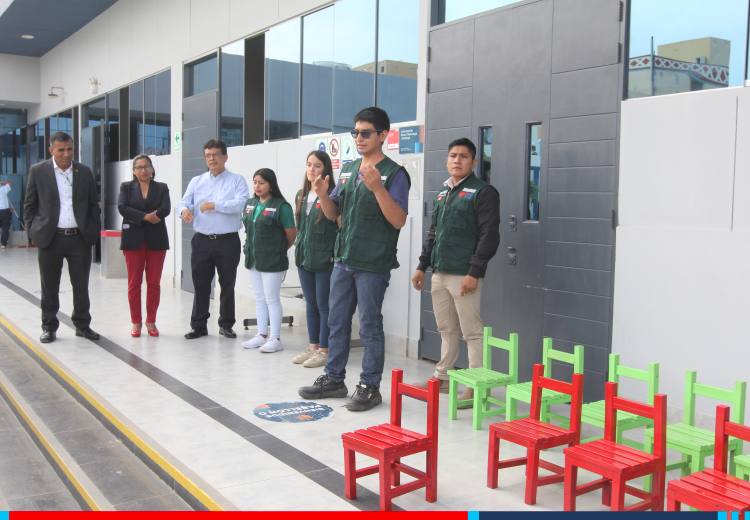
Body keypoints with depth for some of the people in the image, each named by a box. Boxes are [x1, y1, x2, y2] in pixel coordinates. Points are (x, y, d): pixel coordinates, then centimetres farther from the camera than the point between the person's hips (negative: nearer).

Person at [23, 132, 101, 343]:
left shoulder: (84, 172, 7)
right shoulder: (38, 171, 2)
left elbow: (93, 204, 13)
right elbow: (29, 205, 7)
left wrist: (93, 231, 6)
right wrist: (33, 231, -1)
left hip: (80, 238, 2)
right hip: (50, 238, -1)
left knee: (81, 285, 8)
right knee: (49, 286, 7)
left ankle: (82, 324, 20)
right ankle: (49, 327, 20)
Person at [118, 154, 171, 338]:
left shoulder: (162, 188, 10)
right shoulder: (126, 187, 10)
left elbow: (165, 209, -7)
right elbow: (122, 207, -7)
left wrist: (137, 218, -12)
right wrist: (146, 217, -17)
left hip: (156, 240, 0)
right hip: (133, 240, 0)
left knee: (154, 283, 2)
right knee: (134, 283, 1)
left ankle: (151, 321, 12)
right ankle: (136, 322, 10)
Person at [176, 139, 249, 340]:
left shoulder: (237, 180, 4)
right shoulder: (196, 182, 15)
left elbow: (241, 203, -13)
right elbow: (184, 202, 6)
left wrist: (214, 205, -18)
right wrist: (184, 210, -18)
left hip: (228, 242, -3)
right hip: (202, 241, 3)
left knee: (227, 284, 5)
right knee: (200, 285, 6)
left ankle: (226, 325, 17)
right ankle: (199, 325, 15)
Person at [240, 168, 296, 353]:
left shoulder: (281, 206, -13)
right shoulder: (250, 204, 9)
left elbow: (291, 233, -11)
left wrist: (280, 250, 0)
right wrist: (252, 248, 12)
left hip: (272, 261, -7)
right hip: (253, 259, 7)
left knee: (272, 299, -1)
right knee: (259, 298, 14)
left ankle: (275, 339, 7)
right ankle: (262, 335, 23)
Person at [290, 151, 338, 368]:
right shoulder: (302, 195, 13)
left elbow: (341, 226, -11)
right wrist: (300, 250, 16)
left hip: (325, 259, -7)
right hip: (304, 257, 7)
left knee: (324, 305, 0)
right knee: (311, 305, 13)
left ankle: (324, 350, 8)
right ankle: (313, 347, 22)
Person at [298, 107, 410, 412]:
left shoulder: (393, 173, -9)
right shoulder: (348, 170, 12)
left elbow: (399, 220, -18)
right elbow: (333, 213, 16)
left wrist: (377, 188, -29)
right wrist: (322, 195, -5)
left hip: (373, 264, -7)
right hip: (343, 259, 7)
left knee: (370, 326, 2)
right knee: (337, 321, 14)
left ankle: (370, 386, 13)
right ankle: (334, 379, 27)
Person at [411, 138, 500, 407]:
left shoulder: (483, 192, -5)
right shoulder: (442, 194, 19)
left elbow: (489, 236, -11)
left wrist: (474, 272, -17)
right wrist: (422, 265, 18)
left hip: (464, 275, -7)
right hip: (439, 274, 7)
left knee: (472, 331, -4)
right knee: (446, 329, 16)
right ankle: (442, 377, 26)